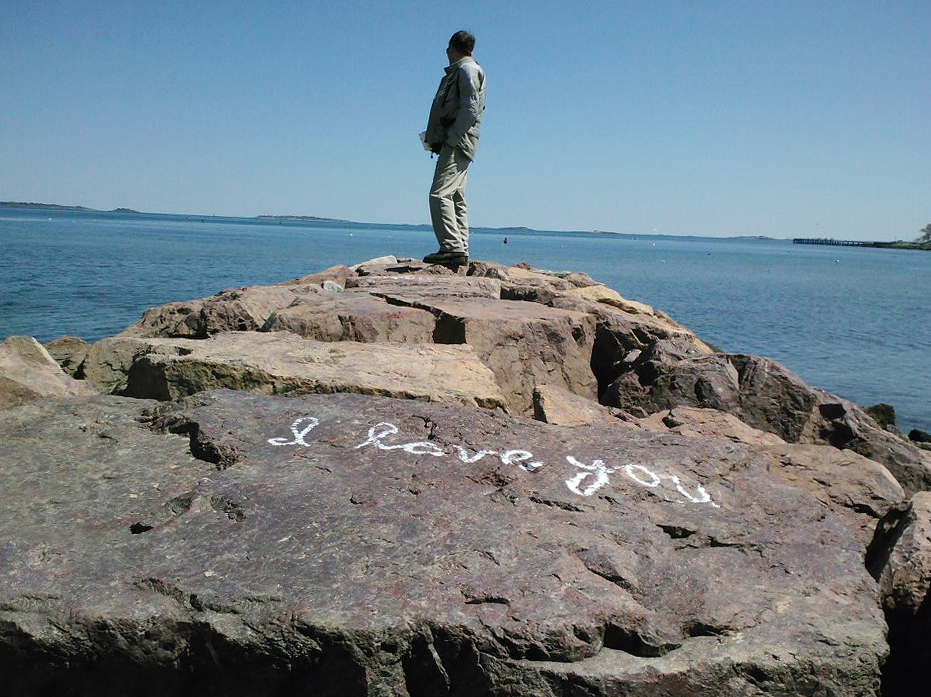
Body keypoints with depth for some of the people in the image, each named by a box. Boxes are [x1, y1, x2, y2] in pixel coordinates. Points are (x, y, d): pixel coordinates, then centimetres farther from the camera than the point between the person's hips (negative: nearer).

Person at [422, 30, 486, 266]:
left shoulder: (468, 70, -3)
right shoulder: (458, 71, 25)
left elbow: (470, 110, -15)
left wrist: (450, 139, -18)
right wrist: (435, 139, 12)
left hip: (458, 142, -10)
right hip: (455, 143, 10)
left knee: (440, 193, -18)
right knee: (455, 197, 7)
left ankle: (452, 247, -23)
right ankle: (461, 250, 7)